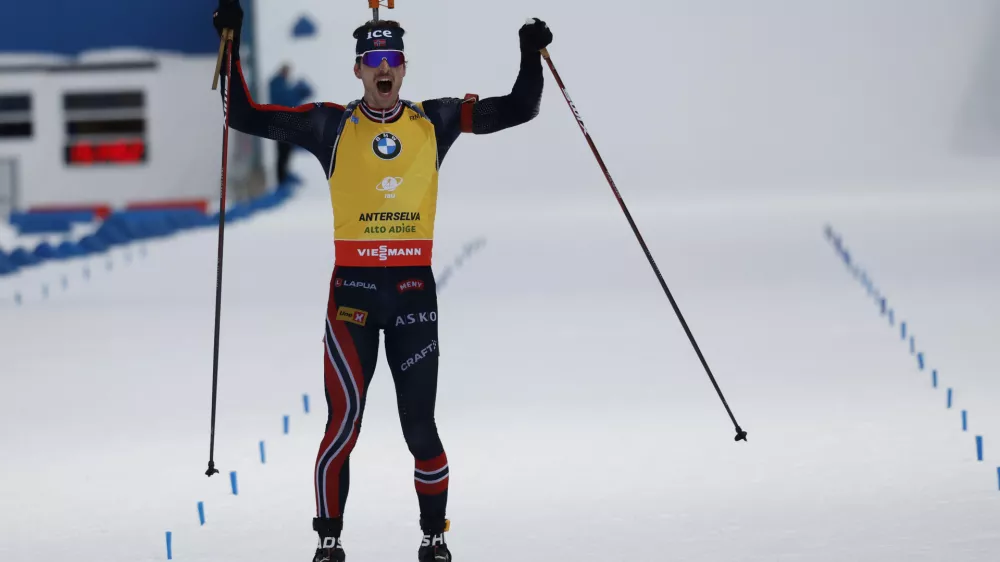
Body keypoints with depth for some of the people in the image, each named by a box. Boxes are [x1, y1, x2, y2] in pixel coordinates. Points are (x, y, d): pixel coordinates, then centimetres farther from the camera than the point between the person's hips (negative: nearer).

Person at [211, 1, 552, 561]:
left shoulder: (435, 121, 7)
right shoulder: (331, 125, 3)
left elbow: (518, 110, 8)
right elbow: (247, 116, 1)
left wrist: (531, 56, -5)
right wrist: (232, 46, -6)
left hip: (414, 287, 1)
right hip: (353, 286, -1)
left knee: (421, 423, 2)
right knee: (344, 420, -6)